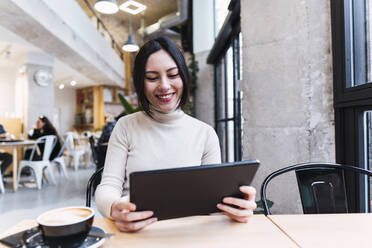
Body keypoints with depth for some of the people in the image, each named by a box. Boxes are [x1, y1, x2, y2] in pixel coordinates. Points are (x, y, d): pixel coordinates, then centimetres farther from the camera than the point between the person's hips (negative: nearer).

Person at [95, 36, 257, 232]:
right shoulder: (126, 127, 1)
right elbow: (108, 186, -3)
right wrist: (114, 208, -26)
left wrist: (236, 205, -21)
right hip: (138, 233, 1)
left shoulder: (205, 134, 1)